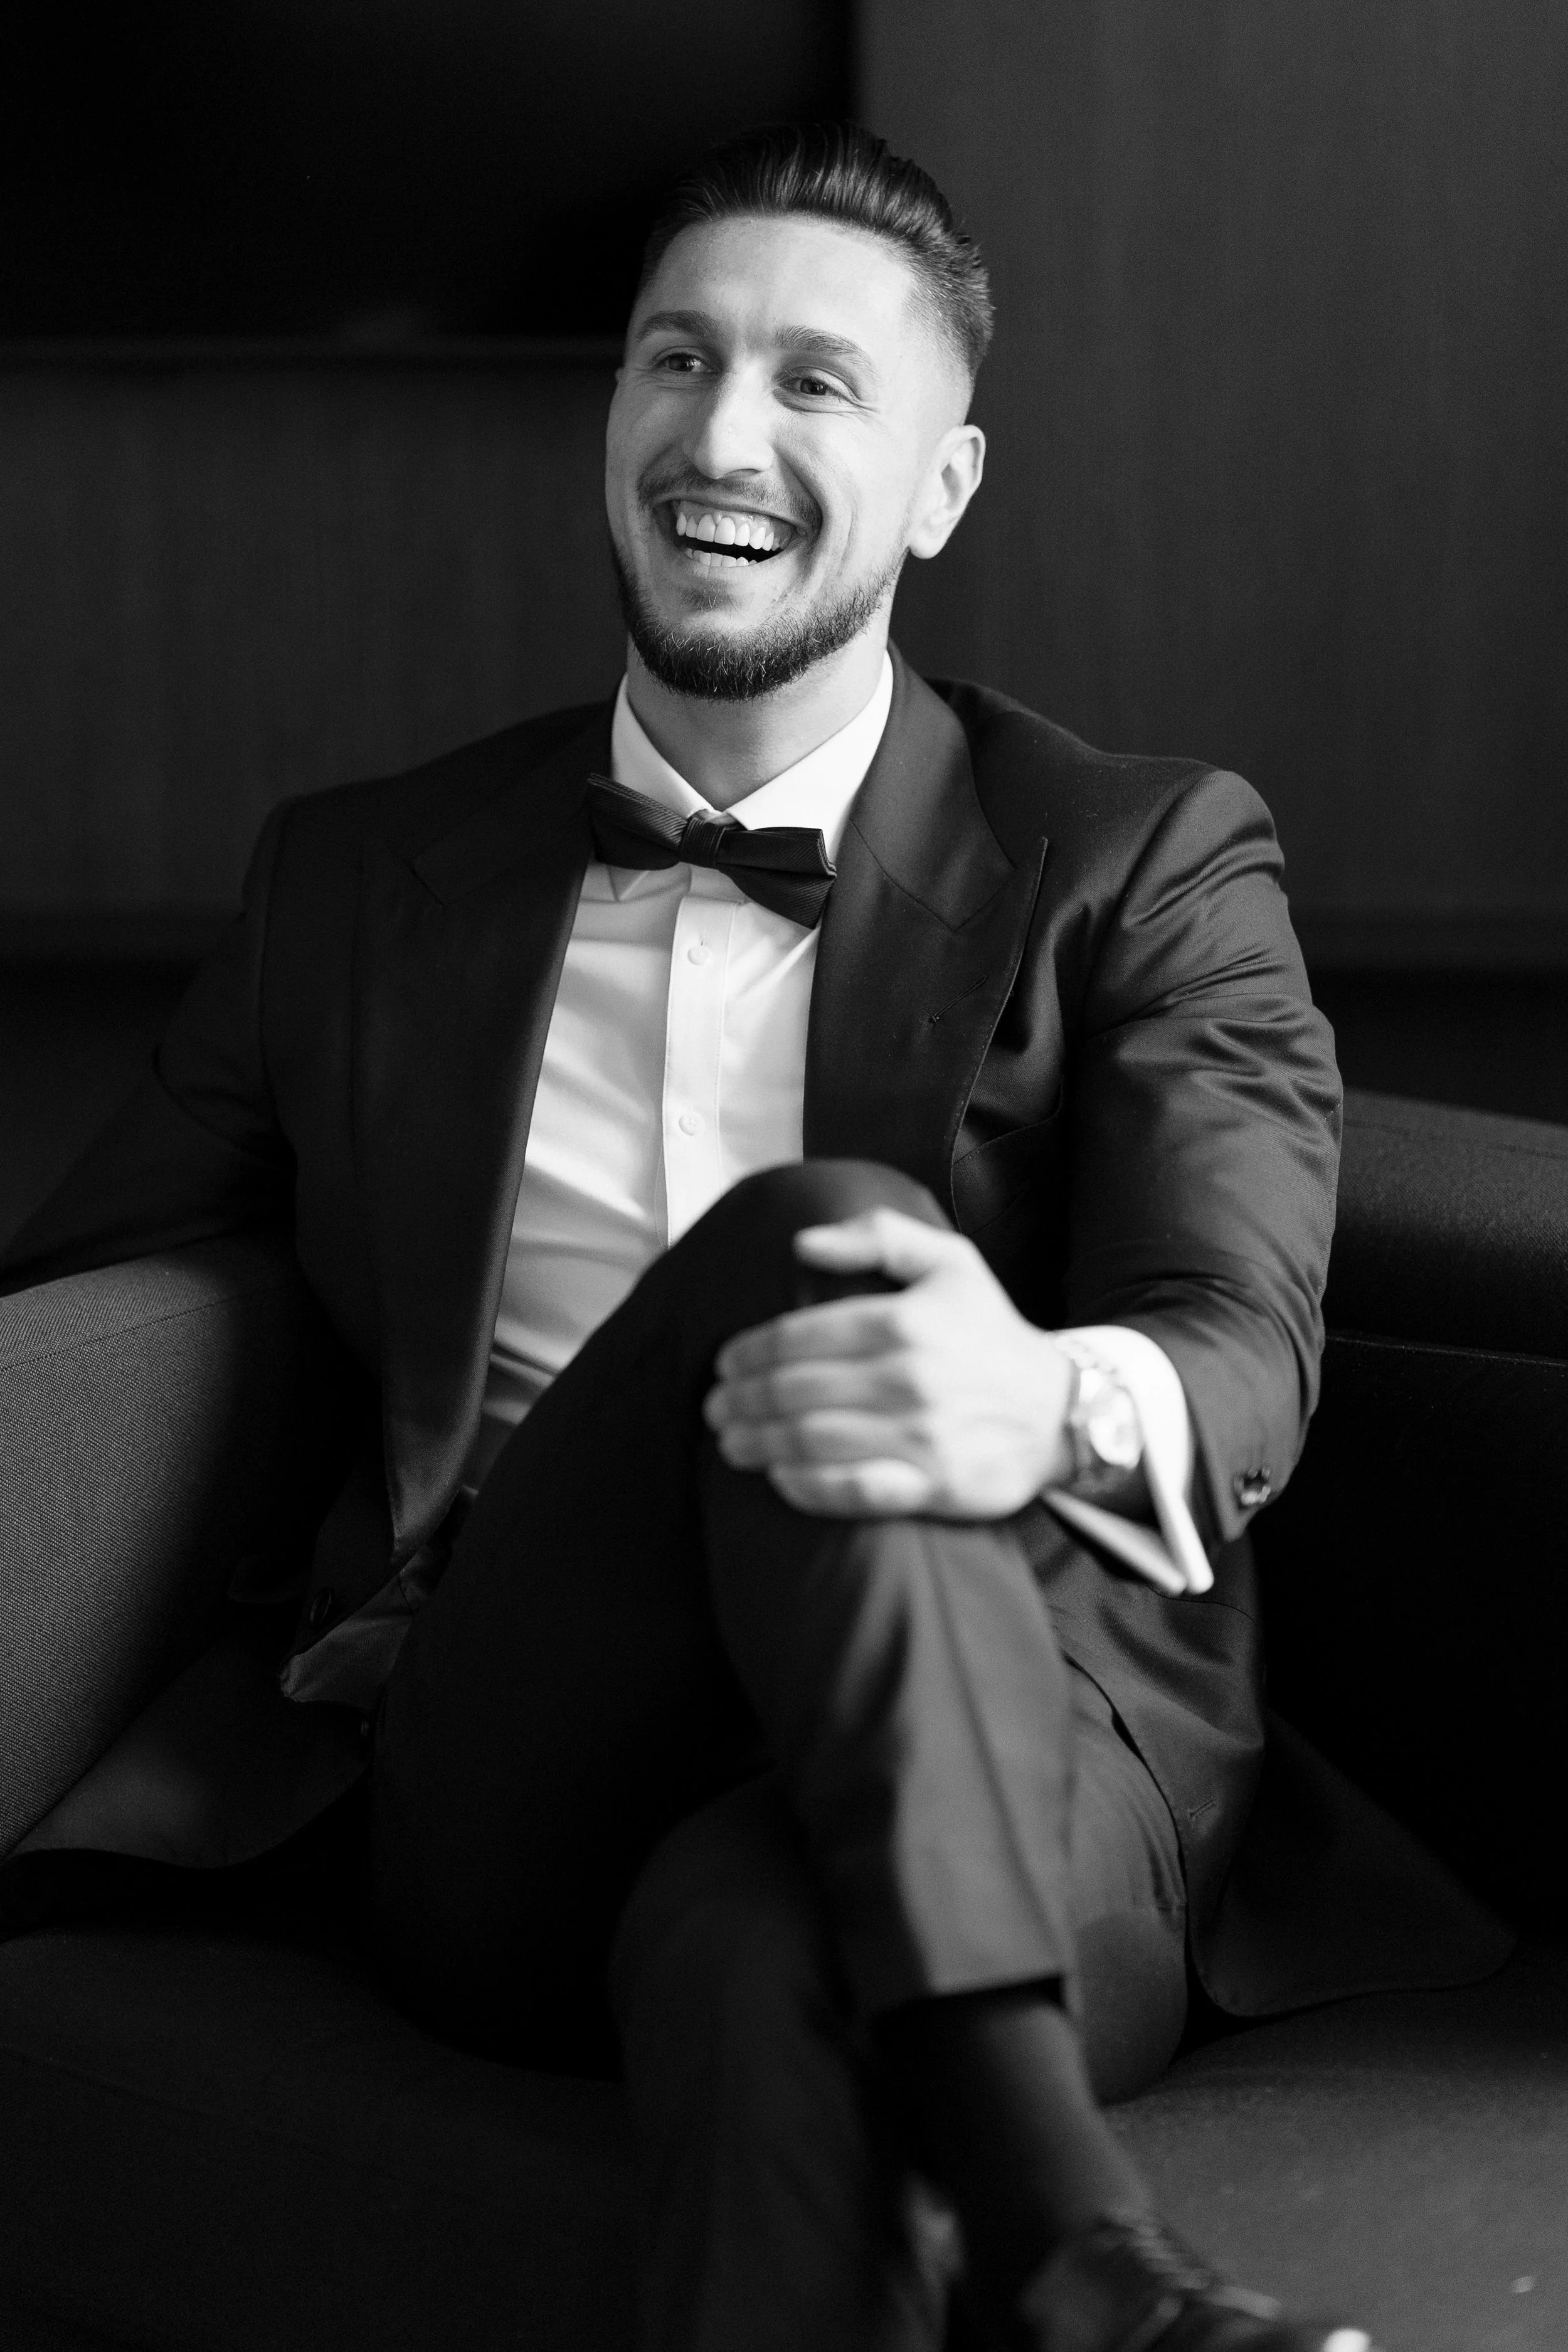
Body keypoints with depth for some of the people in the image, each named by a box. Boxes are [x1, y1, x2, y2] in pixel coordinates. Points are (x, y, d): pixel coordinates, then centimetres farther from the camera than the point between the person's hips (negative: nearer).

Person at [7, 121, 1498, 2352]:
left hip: (1028, 1782, -2)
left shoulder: (1144, 863, 11)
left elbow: (1239, 1347, -5)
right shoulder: (363, 878, 20)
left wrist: (1053, 1406, -32)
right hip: (511, 1805, 2)